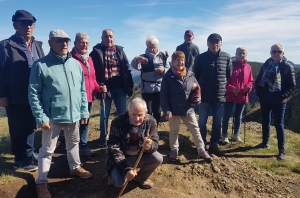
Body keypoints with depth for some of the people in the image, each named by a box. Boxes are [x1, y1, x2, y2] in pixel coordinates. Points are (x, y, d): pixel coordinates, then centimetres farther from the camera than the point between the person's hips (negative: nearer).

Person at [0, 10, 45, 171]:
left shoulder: (37, 46, 12)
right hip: (16, 98, -5)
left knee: (31, 127, 16)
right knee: (18, 130, 7)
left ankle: (29, 153, 34)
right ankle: (21, 159, 22)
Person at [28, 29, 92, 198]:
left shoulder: (75, 63, 4)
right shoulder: (41, 65, -10)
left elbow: (82, 90, 7)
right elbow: (33, 93, -10)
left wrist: (84, 111, 6)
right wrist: (41, 117, -15)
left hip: (74, 115, 5)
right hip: (52, 117, -4)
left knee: (74, 143, 22)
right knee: (47, 150, 9)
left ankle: (75, 167, 44)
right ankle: (42, 182, 25)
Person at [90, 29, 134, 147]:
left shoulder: (120, 51, 8)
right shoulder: (96, 52, -1)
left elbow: (126, 69, 7)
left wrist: (129, 86, 2)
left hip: (119, 87, 3)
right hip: (105, 87, -2)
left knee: (123, 113, 8)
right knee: (104, 114, 11)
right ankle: (103, 137, 28)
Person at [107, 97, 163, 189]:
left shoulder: (151, 121, -16)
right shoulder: (118, 122, -23)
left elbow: (155, 143, -13)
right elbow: (113, 148, -24)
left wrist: (149, 146, -39)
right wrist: (126, 169, -34)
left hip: (141, 156, 3)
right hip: (122, 158, -3)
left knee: (158, 159, -22)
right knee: (119, 182, -25)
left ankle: (141, 177, 8)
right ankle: (114, 175, 14)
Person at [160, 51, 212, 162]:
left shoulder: (190, 75, -1)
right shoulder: (168, 77, -11)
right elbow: (163, 96, -10)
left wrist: (195, 100, -5)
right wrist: (167, 111, -15)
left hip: (188, 110, 3)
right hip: (174, 111, -3)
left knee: (195, 130, 10)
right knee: (174, 131, 14)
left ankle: (201, 151, 24)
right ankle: (174, 150, 33)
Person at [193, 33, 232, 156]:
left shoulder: (227, 58, 1)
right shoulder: (200, 58, -2)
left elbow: (229, 76, 8)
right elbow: (196, 75, 4)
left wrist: (225, 90, 4)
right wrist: (198, 91, 1)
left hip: (220, 96, 2)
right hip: (204, 96, -1)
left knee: (217, 123, 11)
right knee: (202, 122, 7)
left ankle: (214, 145, 26)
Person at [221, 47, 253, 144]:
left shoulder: (248, 67, 5)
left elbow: (250, 81, 11)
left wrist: (248, 87, -11)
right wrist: (231, 89, -23)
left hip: (242, 96, 4)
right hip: (230, 95, -4)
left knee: (238, 116, 15)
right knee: (226, 116, 3)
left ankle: (236, 134, 29)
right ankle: (224, 135, 14)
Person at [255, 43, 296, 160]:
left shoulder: (287, 67, -4)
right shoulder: (266, 65, 5)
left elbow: (292, 85, -5)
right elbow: (258, 81, 10)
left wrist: (283, 96, -15)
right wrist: (259, 93, 1)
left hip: (279, 101, -4)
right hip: (265, 100, 4)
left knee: (279, 125, -1)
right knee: (265, 122, 16)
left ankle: (281, 150, 6)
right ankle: (265, 143, 33)